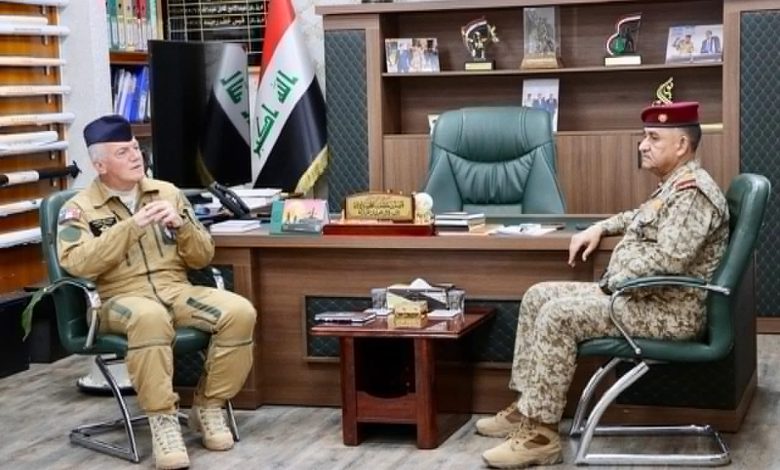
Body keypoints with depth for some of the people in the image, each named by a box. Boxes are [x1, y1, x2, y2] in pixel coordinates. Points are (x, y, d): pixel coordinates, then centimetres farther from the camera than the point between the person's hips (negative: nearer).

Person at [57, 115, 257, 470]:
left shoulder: (168, 192, 13)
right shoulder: (79, 208, 3)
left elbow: (203, 257, 13)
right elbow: (77, 263, -15)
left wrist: (181, 225, -8)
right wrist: (132, 226, -19)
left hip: (177, 291, 4)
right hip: (120, 299, -4)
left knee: (240, 312, -24)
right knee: (150, 318, -41)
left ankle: (208, 407, -6)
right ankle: (162, 420, -25)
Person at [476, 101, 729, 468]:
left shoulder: (692, 190, -18)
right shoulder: (673, 186, 16)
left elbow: (667, 260, -29)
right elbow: (644, 219, 38)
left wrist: (610, 283, -18)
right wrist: (600, 228, 22)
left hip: (670, 309, -11)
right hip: (638, 296, 11)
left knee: (558, 315, -23)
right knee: (538, 296, 7)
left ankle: (541, 433, -19)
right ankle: (527, 408, 7)